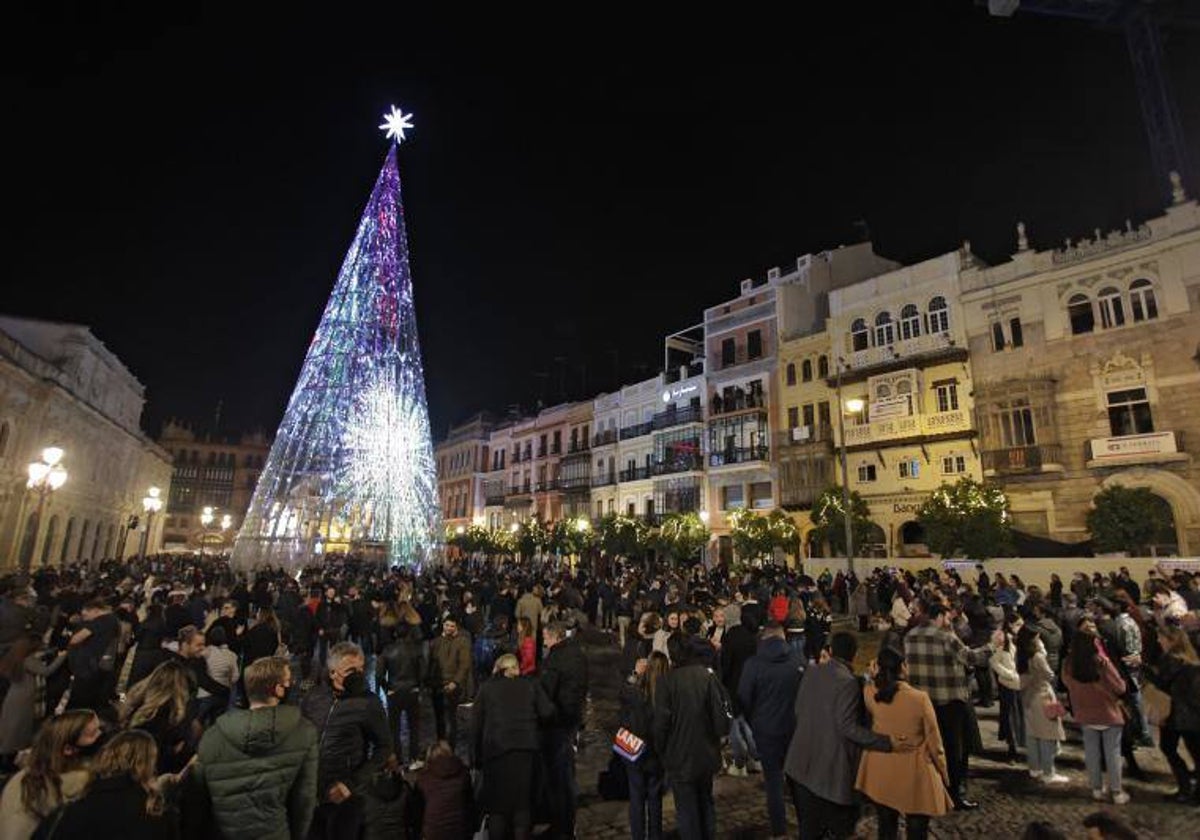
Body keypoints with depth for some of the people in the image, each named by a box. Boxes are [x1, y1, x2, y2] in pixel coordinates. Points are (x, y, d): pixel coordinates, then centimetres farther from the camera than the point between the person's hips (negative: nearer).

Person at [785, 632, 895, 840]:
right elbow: (848, 727, -23)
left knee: (808, 822, 19)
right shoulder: (848, 683, -19)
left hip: (802, 761, 6)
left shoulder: (811, 671, 1)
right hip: (830, 766, -6)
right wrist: (887, 743, -20)